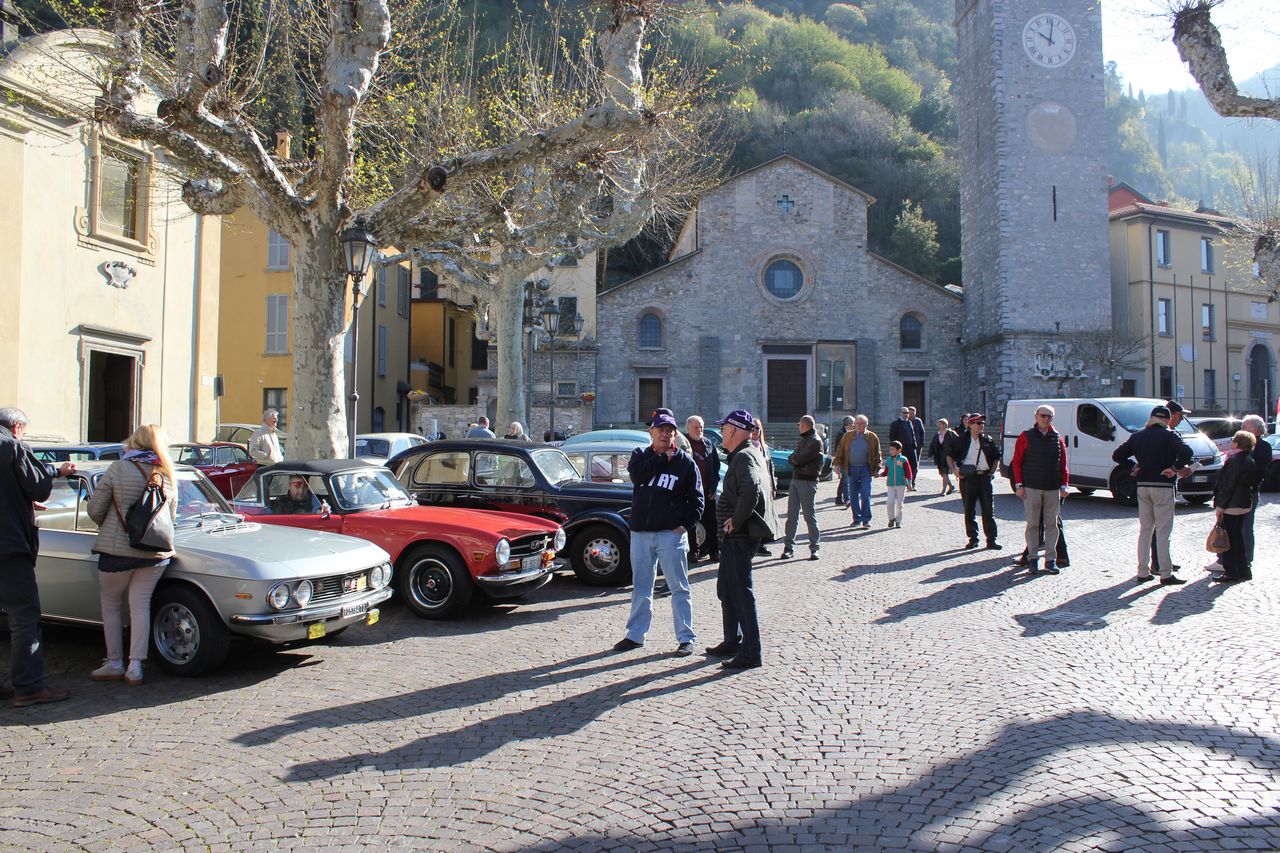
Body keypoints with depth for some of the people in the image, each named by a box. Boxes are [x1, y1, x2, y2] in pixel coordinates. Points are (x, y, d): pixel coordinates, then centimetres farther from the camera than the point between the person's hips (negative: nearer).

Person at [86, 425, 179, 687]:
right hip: (155, 553, 3)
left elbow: (95, 511, -6)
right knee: (141, 606, 10)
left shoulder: (117, 469, -9)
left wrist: (109, 528, 15)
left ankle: (114, 664, 19)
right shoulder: (168, 475, 2)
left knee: (111, 605, 15)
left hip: (116, 550, -3)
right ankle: (135, 667, 7)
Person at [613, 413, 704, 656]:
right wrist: (662, 458, -12)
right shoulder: (641, 455, 8)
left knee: (679, 587, 1)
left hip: (671, 534, -3)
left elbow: (696, 499, 1)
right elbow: (636, 474, -14)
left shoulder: (685, 462, 0)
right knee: (640, 587, 13)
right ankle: (635, 635, 24)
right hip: (640, 532, 3)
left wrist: (686, 524, -10)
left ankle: (686, 638, 9)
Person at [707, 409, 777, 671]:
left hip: (740, 536, -11)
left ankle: (751, 653, 0)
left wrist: (737, 520, -24)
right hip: (734, 536, 11)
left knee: (741, 592, -6)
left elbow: (751, 490, -36)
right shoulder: (745, 455, 16)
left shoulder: (744, 457, -17)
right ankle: (732, 642, 30)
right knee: (726, 590, 19)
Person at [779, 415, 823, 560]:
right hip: (795, 479, 8)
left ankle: (815, 548, 8)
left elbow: (799, 459, -17)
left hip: (808, 481, -8)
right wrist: (795, 459, -6)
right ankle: (789, 547, 7)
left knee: (809, 516, -1)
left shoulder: (815, 441, -10)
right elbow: (791, 459, 14)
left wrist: (793, 457, 2)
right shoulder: (802, 440, 19)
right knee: (791, 516, 5)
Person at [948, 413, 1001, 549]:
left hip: (984, 477, 1)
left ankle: (991, 539, 7)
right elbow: (950, 456, 9)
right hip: (967, 478, -1)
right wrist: (954, 471, -4)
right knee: (969, 510, 4)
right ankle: (973, 538, 14)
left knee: (988, 510, 1)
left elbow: (997, 457, 18)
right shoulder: (962, 440, 1)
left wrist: (992, 471, 6)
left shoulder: (988, 440, 8)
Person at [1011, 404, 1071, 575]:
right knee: (1033, 524, 2)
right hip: (1031, 488, -2)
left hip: (1053, 489, 2)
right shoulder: (1026, 437, 2)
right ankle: (1032, 558, 9)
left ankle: (1051, 560, 10)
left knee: (1051, 524, 4)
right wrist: (1019, 485, -5)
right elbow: (1017, 461, 1)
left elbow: (1063, 464, 9)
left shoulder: (1058, 438, 8)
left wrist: (1064, 485, 2)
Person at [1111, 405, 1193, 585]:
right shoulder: (1169, 435, -6)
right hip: (1162, 487, -5)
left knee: (1144, 529, 11)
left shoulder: (1137, 436, 9)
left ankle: (1143, 572, 11)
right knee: (1163, 531, -2)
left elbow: (1117, 455, 11)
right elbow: (1186, 452, -24)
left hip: (1142, 486, 5)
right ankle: (1166, 574, -1)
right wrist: (1175, 468, -13)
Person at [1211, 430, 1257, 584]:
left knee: (1228, 538, -3)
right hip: (1245, 504, 9)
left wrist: (1220, 505, -16)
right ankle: (1243, 571, 23)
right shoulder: (1250, 461, 11)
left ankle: (1232, 573, -2)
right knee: (1238, 537, 17)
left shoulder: (1234, 460, -18)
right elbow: (1254, 483, 18)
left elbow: (1227, 485, -20)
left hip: (1232, 506, -9)